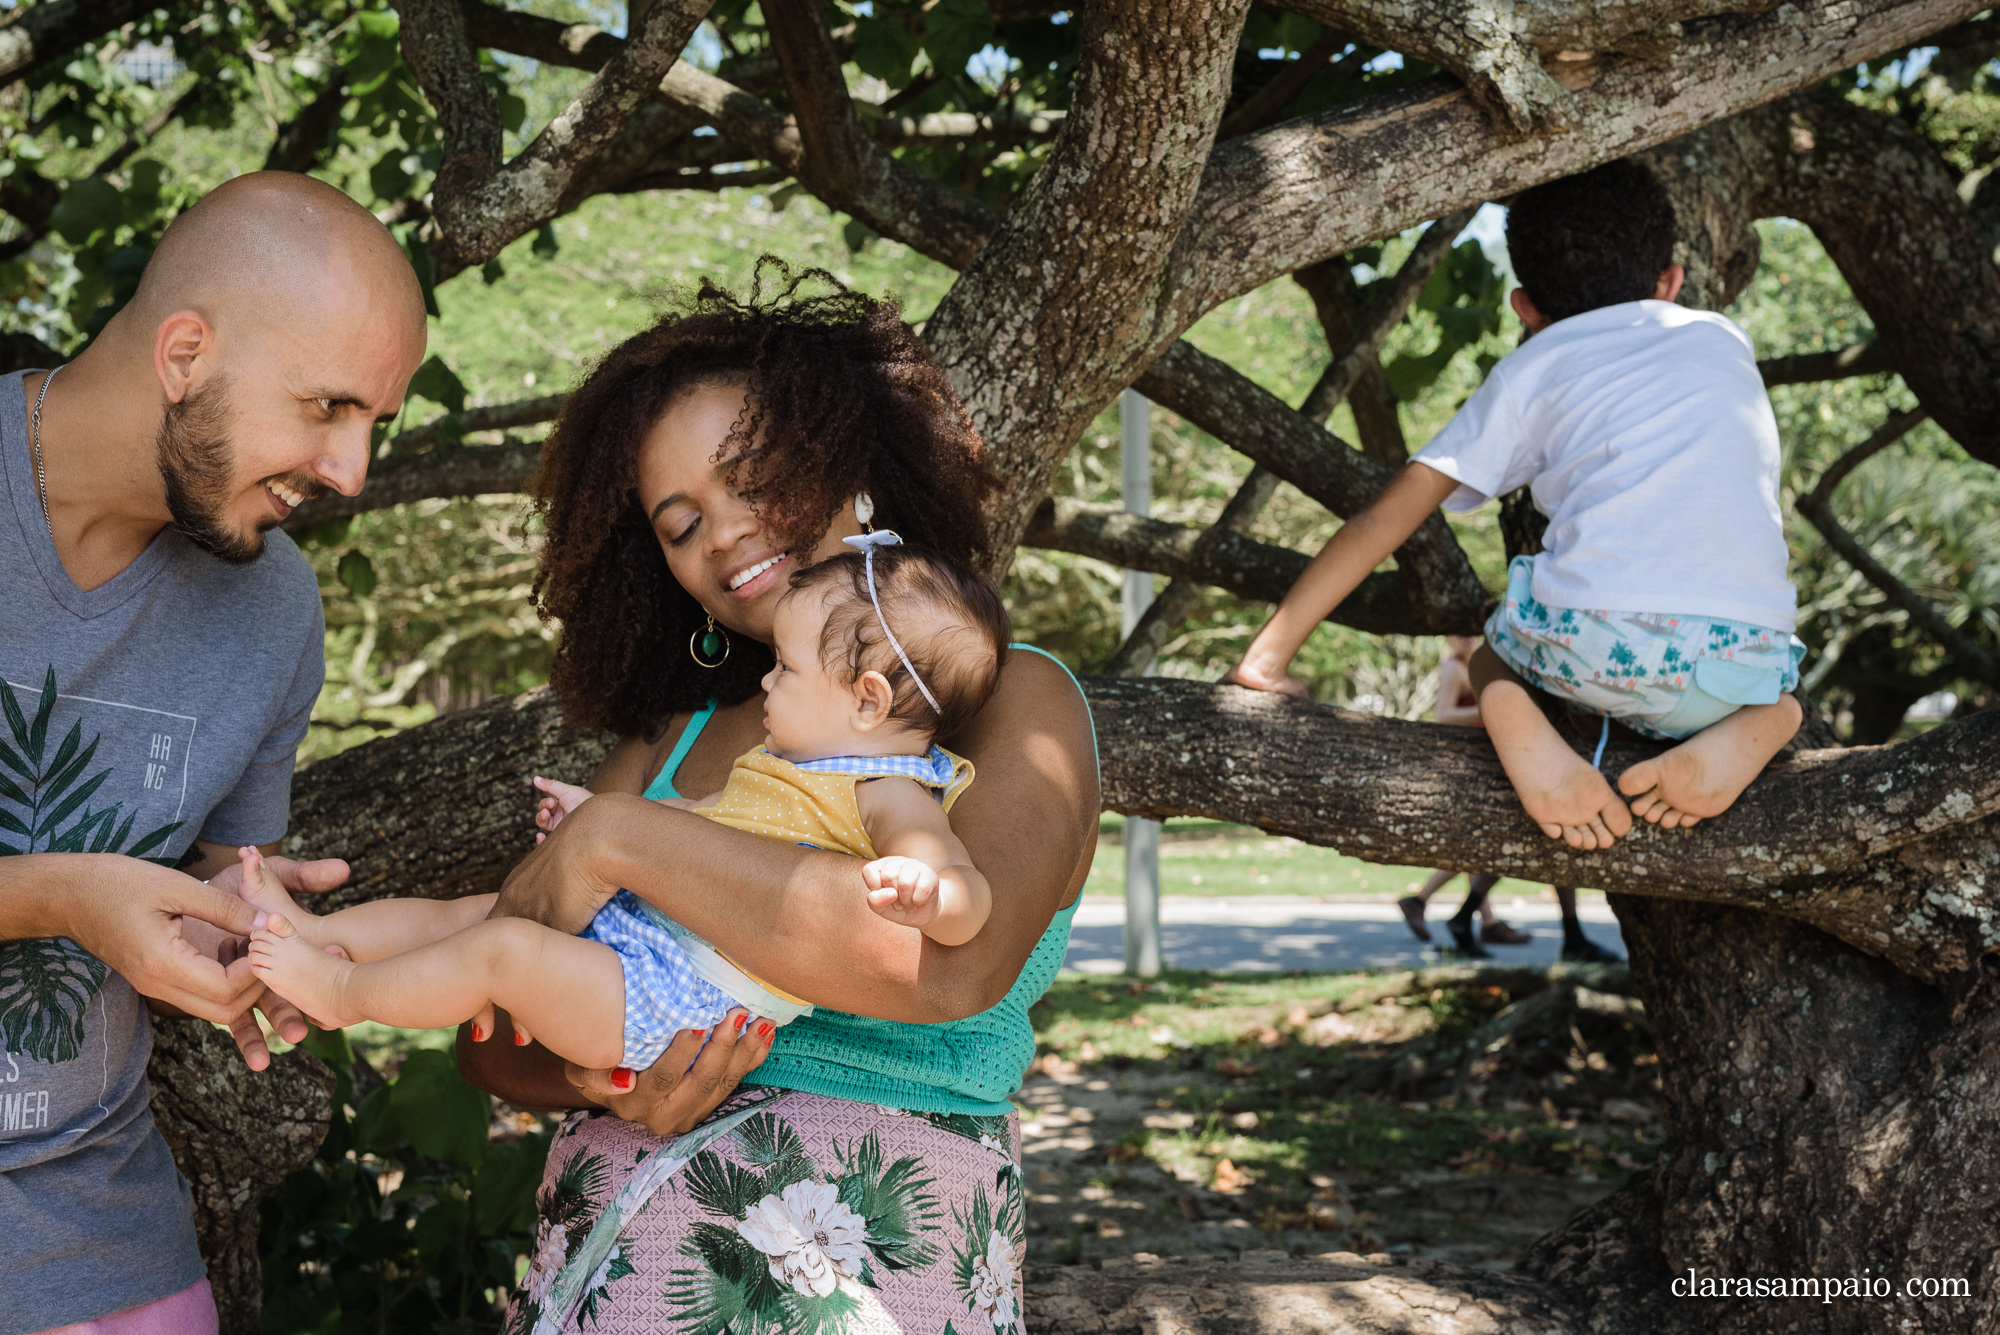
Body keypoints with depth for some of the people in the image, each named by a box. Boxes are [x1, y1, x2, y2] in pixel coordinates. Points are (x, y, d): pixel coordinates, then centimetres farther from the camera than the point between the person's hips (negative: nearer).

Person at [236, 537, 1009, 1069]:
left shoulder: (890, 797, -16)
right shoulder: (795, 767, 17)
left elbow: (966, 904, -32)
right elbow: (700, 816, 33)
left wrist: (922, 889, -55)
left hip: (679, 1004, -10)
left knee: (504, 946, -20)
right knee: (475, 911, 11)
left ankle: (343, 993, -1)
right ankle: (310, 931, 19)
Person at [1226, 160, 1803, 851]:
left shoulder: (1532, 368, 20)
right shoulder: (1723, 340, 29)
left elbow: (1389, 514, 14)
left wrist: (1268, 657, 16)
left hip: (1596, 642, -1)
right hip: (1744, 655, 2)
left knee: (1495, 651, 33)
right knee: (1779, 701, 37)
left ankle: (1517, 723, -4)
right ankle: (1742, 736, -1)